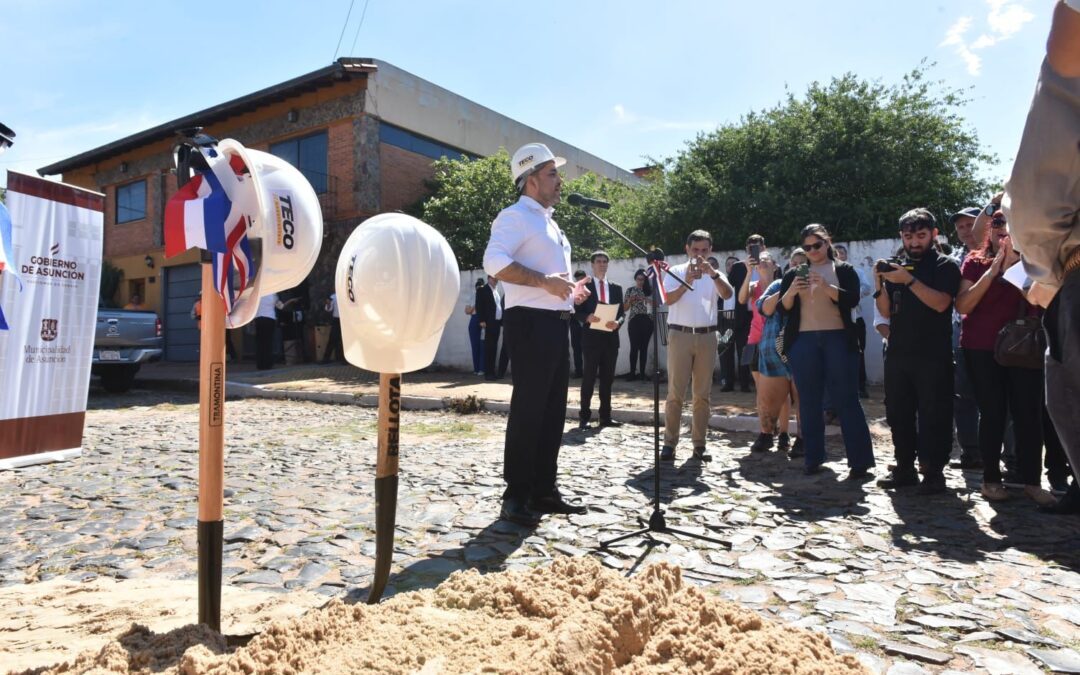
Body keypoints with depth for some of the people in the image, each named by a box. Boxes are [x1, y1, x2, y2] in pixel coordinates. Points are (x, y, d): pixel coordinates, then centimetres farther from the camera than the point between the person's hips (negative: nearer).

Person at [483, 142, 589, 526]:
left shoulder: (548, 222, 23)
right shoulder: (516, 216, -6)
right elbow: (494, 261, -23)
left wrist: (570, 289, 13)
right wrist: (545, 281, -23)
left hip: (556, 323, 10)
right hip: (531, 322, -10)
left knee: (553, 409, 11)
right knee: (527, 409, -6)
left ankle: (544, 491, 21)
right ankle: (516, 496, 3)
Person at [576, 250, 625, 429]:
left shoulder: (616, 288, 14)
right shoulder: (584, 286, 4)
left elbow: (622, 312, 9)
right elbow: (578, 311, 0)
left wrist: (618, 322, -12)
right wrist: (587, 317, -20)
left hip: (610, 337, 4)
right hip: (591, 337, -4)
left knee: (607, 378, 7)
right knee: (589, 377, -3)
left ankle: (605, 416, 14)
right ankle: (584, 416, 3)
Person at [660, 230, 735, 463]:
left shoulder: (715, 274, 12)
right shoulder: (676, 272, 6)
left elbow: (728, 294, -9)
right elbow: (668, 299, -9)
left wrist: (713, 273, -23)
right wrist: (687, 282, -23)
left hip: (707, 337, 3)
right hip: (680, 335, -2)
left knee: (702, 394, 5)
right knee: (675, 392, -4)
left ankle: (699, 444, 10)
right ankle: (669, 443, -1)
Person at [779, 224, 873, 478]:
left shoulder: (844, 270, 9)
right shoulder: (794, 273, 15)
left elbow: (853, 299, -6)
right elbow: (782, 308, 7)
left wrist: (826, 287, -20)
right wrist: (791, 292, -12)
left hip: (838, 339, -2)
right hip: (803, 342, 2)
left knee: (847, 400, -4)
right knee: (809, 402, 3)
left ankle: (860, 461, -1)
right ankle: (813, 459, 10)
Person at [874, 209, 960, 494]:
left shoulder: (945, 266, 1)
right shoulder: (896, 267, 14)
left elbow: (941, 303, -15)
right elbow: (887, 312, 10)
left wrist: (909, 280, -20)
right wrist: (879, 283, -4)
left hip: (933, 356, -5)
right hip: (898, 354, 5)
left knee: (933, 416, -2)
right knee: (898, 414, 8)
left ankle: (933, 472, 5)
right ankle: (905, 468, 18)